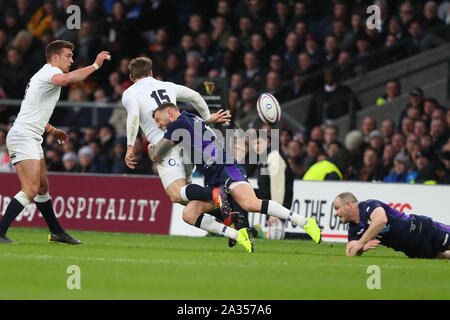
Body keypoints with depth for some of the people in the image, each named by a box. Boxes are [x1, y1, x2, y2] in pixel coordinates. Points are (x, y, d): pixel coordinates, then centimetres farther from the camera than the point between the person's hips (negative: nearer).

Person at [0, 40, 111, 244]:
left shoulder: (45, 75, 23)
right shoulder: (50, 71, -9)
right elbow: (67, 79, -35)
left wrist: (52, 131, 26)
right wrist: (95, 65, -28)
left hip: (32, 140, 11)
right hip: (22, 137, -11)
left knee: (43, 188, 17)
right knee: (31, 190, -17)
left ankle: (56, 232, 27)